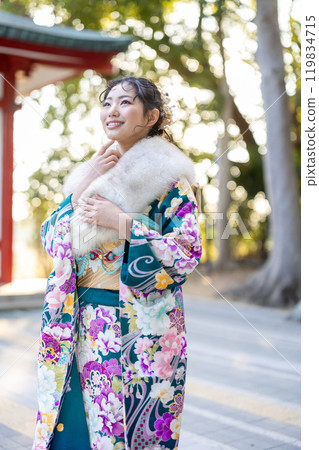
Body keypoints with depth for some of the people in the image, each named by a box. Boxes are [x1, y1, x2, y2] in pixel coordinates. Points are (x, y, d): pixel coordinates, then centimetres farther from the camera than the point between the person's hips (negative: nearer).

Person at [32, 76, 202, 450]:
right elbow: (51, 239, 7)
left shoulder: (170, 177, -5)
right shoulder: (92, 171, 12)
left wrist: (122, 222, -17)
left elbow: (187, 253, -12)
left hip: (141, 324, -5)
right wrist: (83, 188, -6)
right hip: (84, 323, 5)